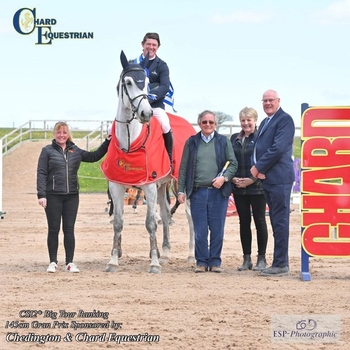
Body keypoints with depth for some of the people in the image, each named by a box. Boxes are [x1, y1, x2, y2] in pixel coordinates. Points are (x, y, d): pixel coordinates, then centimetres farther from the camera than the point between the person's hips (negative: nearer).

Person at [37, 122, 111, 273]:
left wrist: (107, 142, 10)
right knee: (53, 229, 3)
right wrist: (41, 194, -12)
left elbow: (94, 156, 18)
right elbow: (41, 174, -3)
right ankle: (53, 262, 10)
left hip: (72, 195, 3)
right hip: (53, 196, -3)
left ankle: (70, 262, 9)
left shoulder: (75, 151, 11)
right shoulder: (47, 151, 1)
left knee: (69, 230, 5)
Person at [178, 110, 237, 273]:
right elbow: (183, 168, 9)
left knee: (217, 229, 3)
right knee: (200, 230, 2)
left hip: (218, 192, 0)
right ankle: (201, 261, 10)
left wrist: (224, 177, -14)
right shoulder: (191, 142, 9)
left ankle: (215, 261, 12)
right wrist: (181, 190, 2)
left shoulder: (224, 141, 7)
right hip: (197, 192, 1)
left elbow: (233, 163, 4)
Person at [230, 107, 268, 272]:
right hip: (239, 188, 5)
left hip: (257, 187, -5)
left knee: (260, 221, 1)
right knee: (244, 222, 8)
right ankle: (247, 258, 14)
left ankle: (261, 258, 8)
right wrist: (233, 178, -3)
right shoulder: (234, 139, 11)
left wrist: (252, 179, -15)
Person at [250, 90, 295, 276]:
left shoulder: (284, 119, -8)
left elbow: (279, 148, -18)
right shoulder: (265, 122, 20)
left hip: (279, 178, -9)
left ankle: (280, 265, -6)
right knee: (276, 221, 12)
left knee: (280, 221, -7)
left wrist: (259, 167, -13)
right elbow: (258, 148, 18)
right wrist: (257, 168, -2)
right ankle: (281, 262, 16)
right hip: (266, 177, 9)